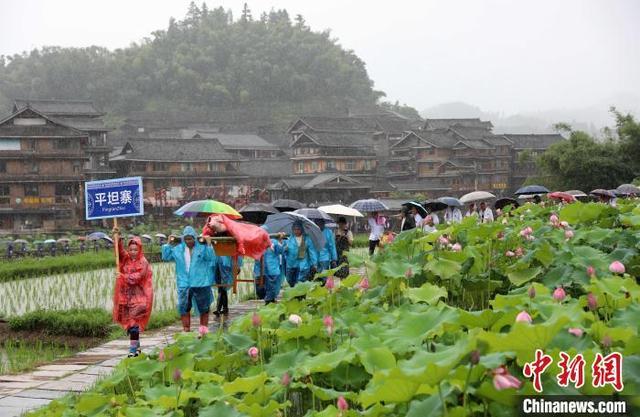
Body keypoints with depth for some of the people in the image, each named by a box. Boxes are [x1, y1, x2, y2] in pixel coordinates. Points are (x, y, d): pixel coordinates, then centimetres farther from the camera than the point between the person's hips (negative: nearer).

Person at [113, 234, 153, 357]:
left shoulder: (143, 263, -6)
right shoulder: (126, 258, 8)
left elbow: (136, 277, -15)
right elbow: (119, 250, -8)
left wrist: (123, 277, -23)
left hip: (138, 298, -6)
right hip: (126, 297, 6)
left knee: (134, 323, -11)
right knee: (129, 323, 11)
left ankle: (133, 350, -11)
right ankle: (137, 347, 25)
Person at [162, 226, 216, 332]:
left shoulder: (203, 247, -4)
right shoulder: (178, 249, 6)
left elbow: (212, 259, -13)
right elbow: (166, 257, 12)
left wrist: (209, 246, -19)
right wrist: (169, 244, 4)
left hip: (201, 283, -2)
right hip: (184, 284, 2)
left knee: (204, 308, 8)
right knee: (184, 308, 1)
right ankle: (186, 330, 11)